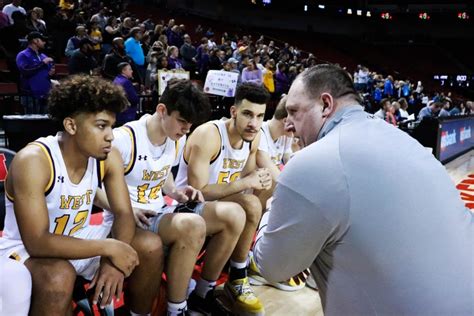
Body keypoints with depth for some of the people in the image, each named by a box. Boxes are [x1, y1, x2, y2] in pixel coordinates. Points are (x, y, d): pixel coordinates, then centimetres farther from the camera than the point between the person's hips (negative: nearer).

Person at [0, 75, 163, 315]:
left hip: (78, 239, 6)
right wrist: (109, 248, -33)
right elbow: (37, 243, -32)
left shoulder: (108, 157, -12)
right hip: (25, 248, -5)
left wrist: (113, 260, -28)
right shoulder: (32, 161, -28)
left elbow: (123, 213, -9)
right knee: (59, 275, -38)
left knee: (150, 246, -10)